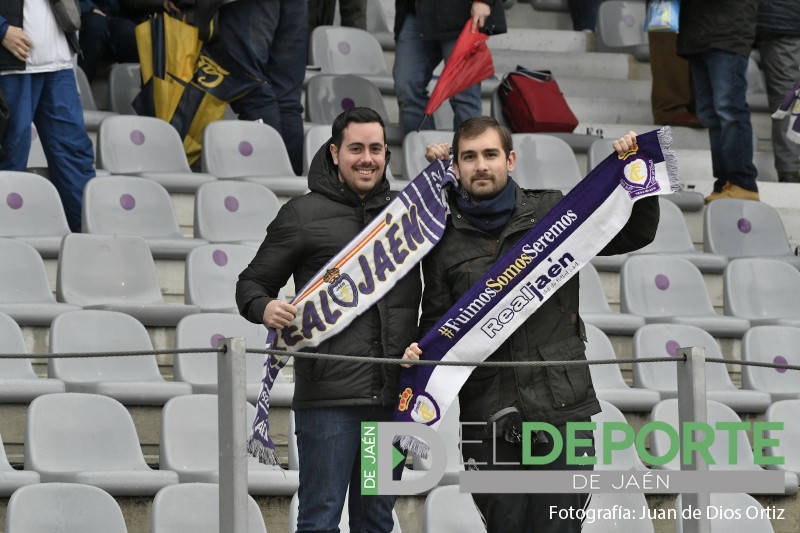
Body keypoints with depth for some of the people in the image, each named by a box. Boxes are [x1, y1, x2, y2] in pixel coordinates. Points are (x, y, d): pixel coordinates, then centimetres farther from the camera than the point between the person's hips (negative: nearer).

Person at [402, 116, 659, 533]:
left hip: (562, 410, -1)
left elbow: (636, 234, 14)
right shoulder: (444, 239, 9)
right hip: (487, 416, 1)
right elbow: (436, 320, 16)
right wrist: (421, 352, -5)